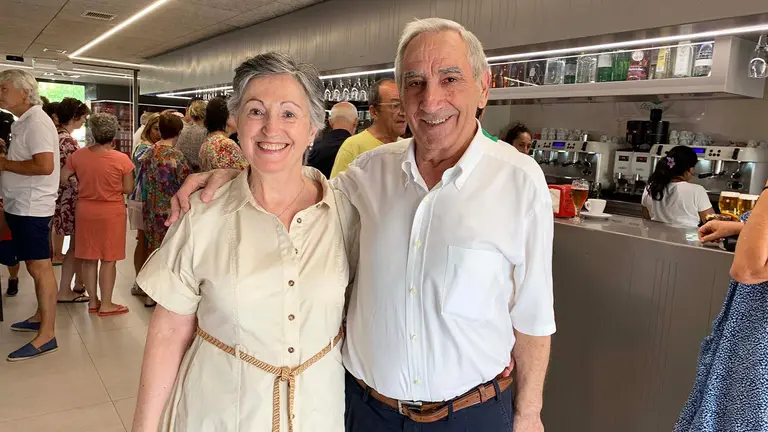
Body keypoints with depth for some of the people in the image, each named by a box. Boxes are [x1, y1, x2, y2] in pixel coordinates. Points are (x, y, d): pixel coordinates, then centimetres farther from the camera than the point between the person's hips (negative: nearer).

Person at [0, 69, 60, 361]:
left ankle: (46, 335, 0)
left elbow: (45, 166, -26)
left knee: (40, 268, -5)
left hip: (31, 208, -9)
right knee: (35, 267, 17)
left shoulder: (36, 121, -15)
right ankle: (41, 316, 30)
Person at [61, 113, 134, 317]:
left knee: (89, 258, 14)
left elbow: (62, 179, 4)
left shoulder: (78, 155, -5)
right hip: (111, 213, -4)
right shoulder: (122, 159, -15)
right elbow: (128, 189, -9)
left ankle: (93, 301, 23)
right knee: (108, 259, 5)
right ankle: (106, 304, 11)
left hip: (85, 212, 4)